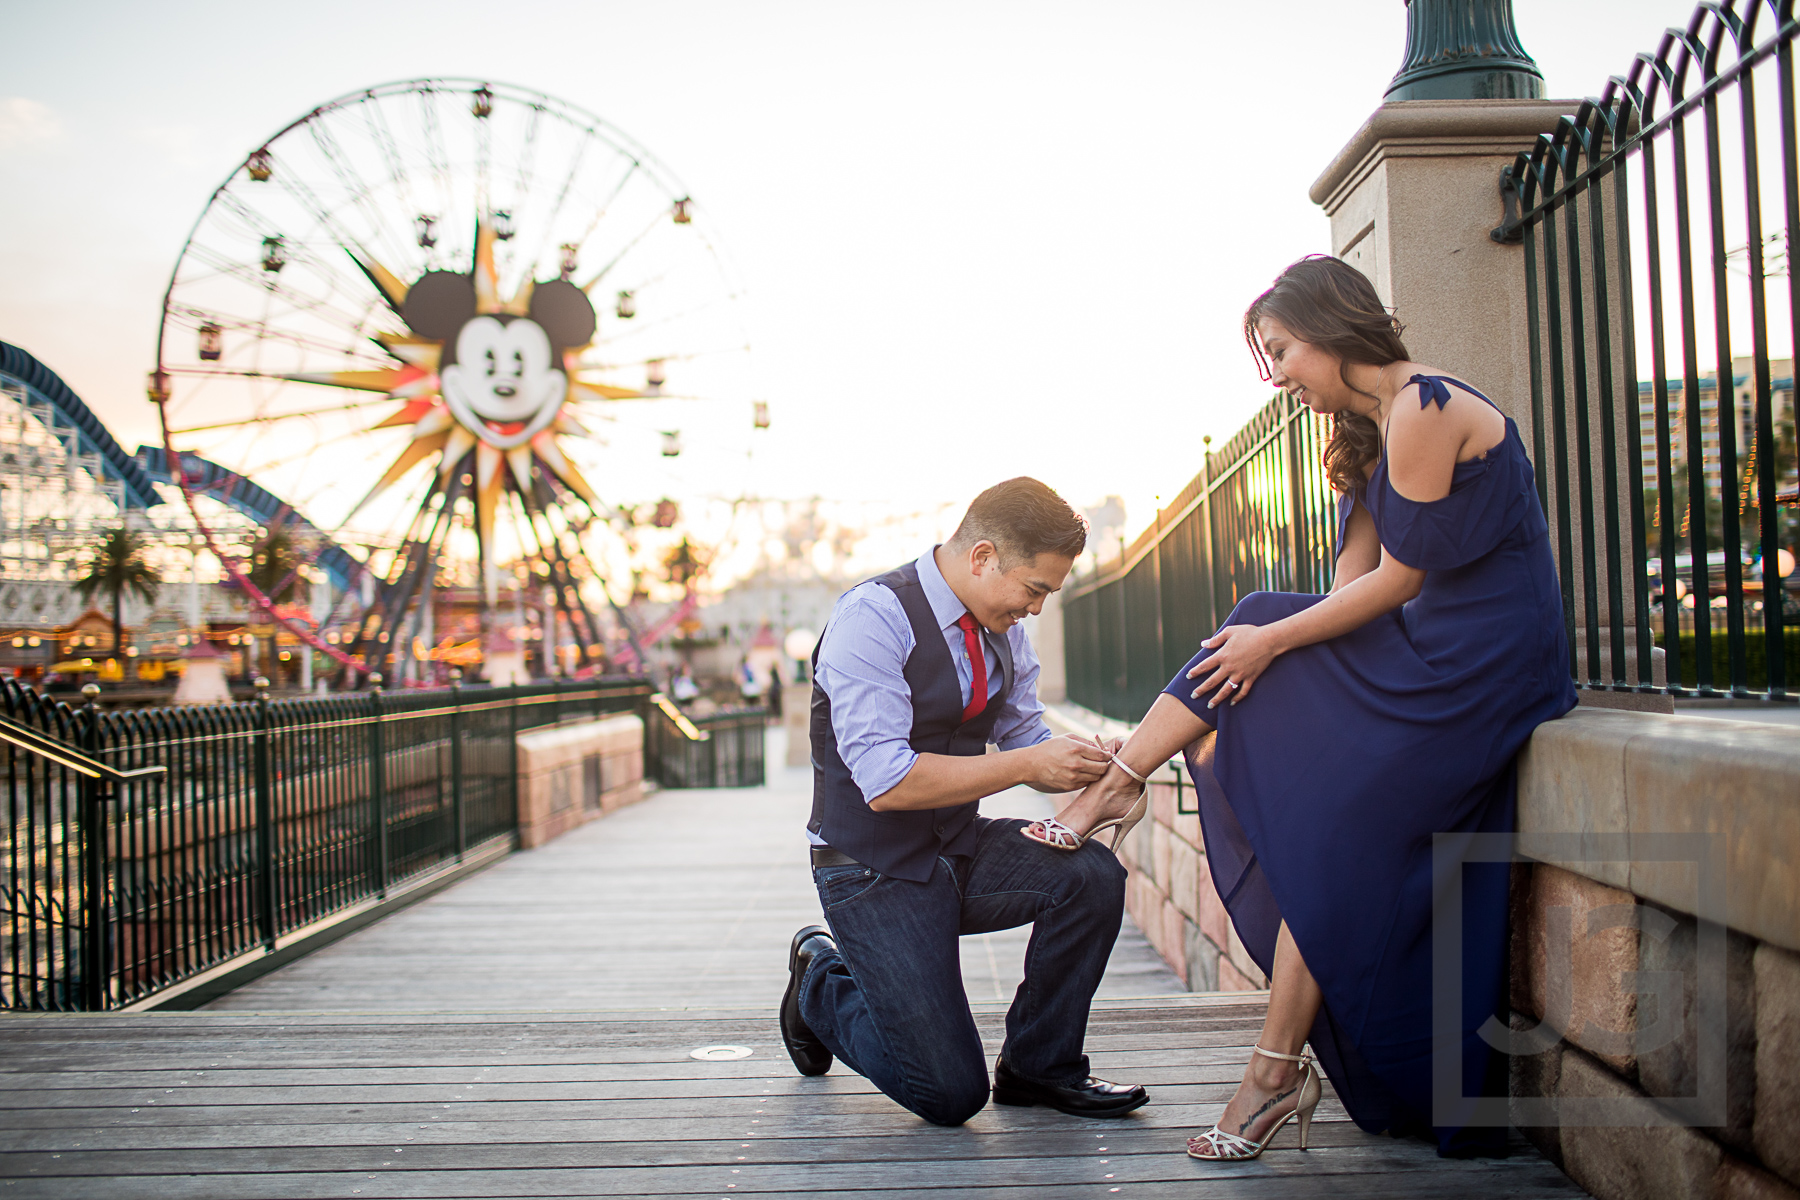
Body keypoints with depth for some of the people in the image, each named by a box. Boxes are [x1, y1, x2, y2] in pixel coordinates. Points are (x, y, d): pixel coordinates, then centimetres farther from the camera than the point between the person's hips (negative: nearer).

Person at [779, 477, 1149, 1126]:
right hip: (874, 870, -7)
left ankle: (1039, 1066, 3)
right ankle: (821, 985, 19)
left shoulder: (1004, 632, 2)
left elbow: (1027, 737, 11)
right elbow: (885, 782, -27)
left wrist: (1084, 763, -12)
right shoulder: (873, 616, -21)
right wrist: (1027, 764, -27)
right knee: (950, 1094, -9)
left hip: (962, 852, 7)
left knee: (1092, 875, -20)